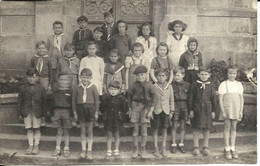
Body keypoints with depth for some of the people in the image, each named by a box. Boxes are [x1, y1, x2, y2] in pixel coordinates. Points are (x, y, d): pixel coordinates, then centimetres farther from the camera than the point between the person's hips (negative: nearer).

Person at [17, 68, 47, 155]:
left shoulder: (41, 88, -1)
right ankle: (30, 146, 16)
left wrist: (44, 114, 0)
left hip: (37, 112, -1)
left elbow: (44, 102, 2)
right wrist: (20, 113, 3)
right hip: (27, 112, 1)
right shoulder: (23, 88, 3)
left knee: (36, 129, 5)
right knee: (29, 129, 5)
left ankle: (36, 146, 16)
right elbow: (19, 101, 7)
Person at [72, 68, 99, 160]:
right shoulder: (76, 88, 3)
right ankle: (83, 149, 17)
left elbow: (97, 100, 2)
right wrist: (75, 112, 3)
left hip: (90, 108, -1)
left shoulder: (93, 87, 0)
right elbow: (74, 100, 7)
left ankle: (89, 150, 13)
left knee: (90, 130, 5)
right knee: (82, 130, 8)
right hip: (80, 108, 1)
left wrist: (96, 112, -1)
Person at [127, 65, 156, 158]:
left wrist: (151, 110, -5)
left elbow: (153, 97, 0)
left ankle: (142, 150, 12)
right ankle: (135, 150, 13)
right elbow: (129, 96, 9)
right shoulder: (134, 85, 0)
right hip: (135, 106, 1)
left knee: (144, 129, 1)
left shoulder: (149, 86, -3)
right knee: (135, 128, 3)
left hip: (145, 107, -1)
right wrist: (129, 108, 7)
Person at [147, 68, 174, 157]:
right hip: (156, 111, -2)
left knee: (164, 130, 7)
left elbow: (171, 100, 9)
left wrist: (172, 111, 6)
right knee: (155, 130, 4)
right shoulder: (154, 87, -5)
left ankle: (164, 148, 17)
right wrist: (150, 111, -6)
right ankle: (156, 148, 14)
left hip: (165, 111, 2)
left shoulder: (169, 87, 2)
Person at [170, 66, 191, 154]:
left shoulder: (187, 85, 1)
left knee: (183, 126, 8)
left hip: (184, 107, 1)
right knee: (174, 126, 3)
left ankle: (181, 144, 19)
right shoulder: (172, 85, -3)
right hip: (175, 107, -1)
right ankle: (173, 145, 13)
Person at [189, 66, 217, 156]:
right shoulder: (194, 85, -1)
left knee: (206, 128, 7)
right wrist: (191, 110, -3)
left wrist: (213, 111, 4)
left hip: (207, 110, 1)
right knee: (196, 128, 4)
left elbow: (213, 99, 7)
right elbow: (191, 98, 1)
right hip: (197, 109, -1)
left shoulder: (210, 86, 3)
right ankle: (195, 147, 15)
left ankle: (205, 147, 20)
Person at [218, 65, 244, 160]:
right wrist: (223, 111, -11)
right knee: (227, 128, 1)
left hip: (236, 109, 3)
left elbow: (241, 98, 10)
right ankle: (227, 149, 8)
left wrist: (241, 111, 3)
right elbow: (220, 99, -5)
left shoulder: (239, 85, 8)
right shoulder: (223, 84, -2)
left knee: (234, 128, 9)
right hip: (227, 108, -3)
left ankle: (233, 148, 17)